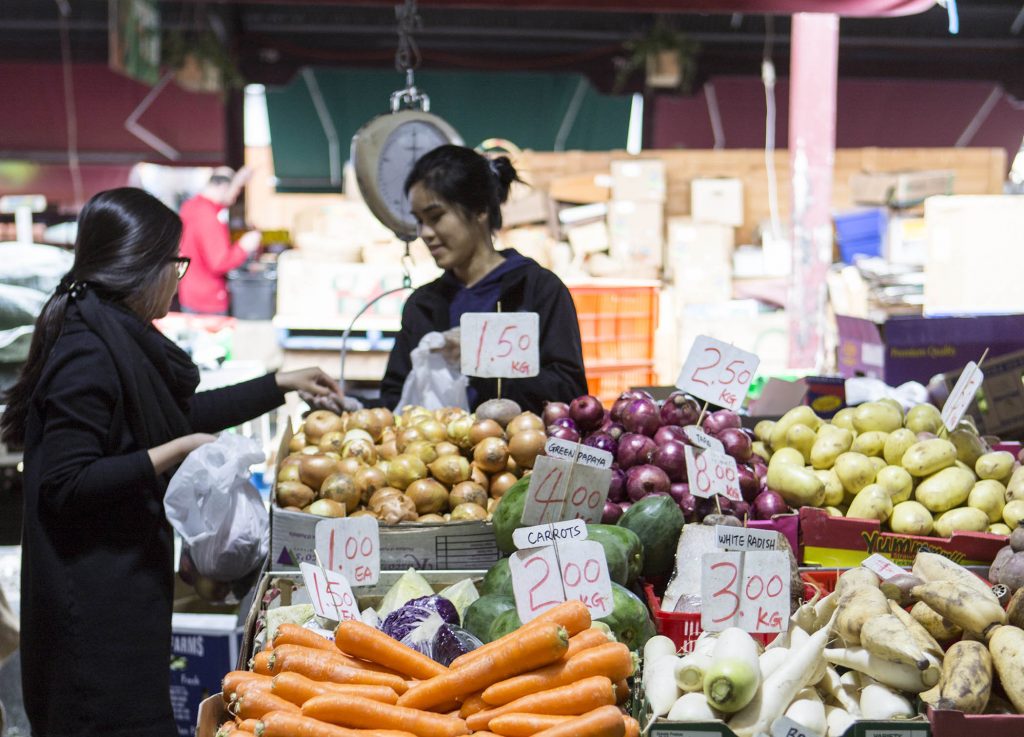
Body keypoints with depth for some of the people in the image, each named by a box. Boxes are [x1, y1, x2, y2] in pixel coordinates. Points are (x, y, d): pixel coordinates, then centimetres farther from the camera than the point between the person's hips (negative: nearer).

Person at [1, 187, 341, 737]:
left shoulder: (119, 338, 12)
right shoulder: (89, 352, -19)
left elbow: (183, 413, 28)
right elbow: (64, 485, -23)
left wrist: (280, 385, 32)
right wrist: (172, 455, -21)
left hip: (126, 582, 10)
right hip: (94, 600, -10)